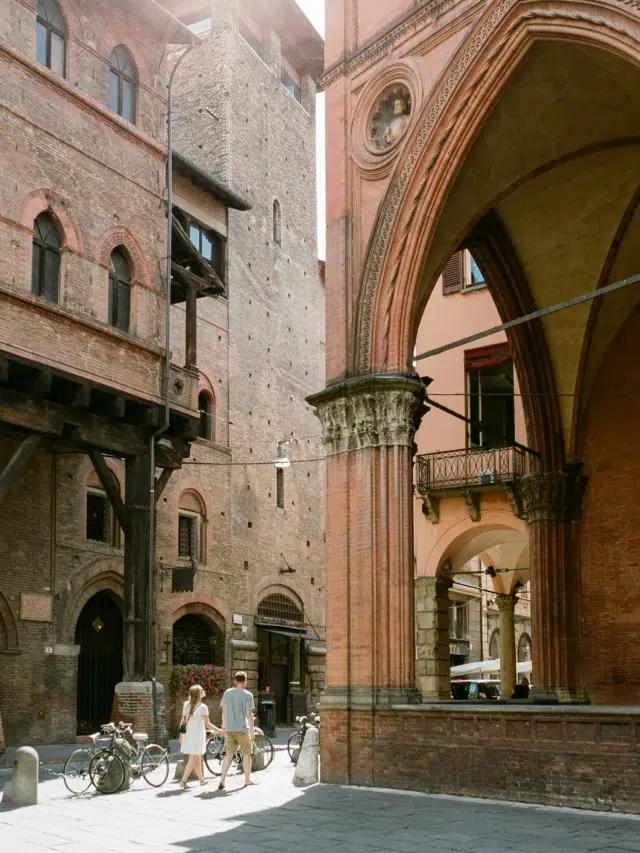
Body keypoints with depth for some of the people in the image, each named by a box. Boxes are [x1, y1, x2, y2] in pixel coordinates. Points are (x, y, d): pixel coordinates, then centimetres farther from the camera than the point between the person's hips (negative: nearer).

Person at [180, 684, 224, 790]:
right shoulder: (202, 707, -11)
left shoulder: (186, 705, 6)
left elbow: (183, 721, 9)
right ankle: (184, 780, -11)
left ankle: (202, 780, 25)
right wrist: (219, 730, 0)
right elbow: (207, 724, -9)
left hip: (188, 736, 6)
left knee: (197, 759, 15)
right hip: (198, 736, -6)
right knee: (193, 760, -4)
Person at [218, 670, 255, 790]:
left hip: (229, 729, 4)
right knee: (246, 754, 12)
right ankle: (247, 779, 21)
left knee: (228, 755, 6)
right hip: (242, 729, -4)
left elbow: (224, 711, 11)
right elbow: (249, 714, -12)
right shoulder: (247, 695, -8)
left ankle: (222, 780, -6)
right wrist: (252, 731, -7)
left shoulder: (227, 693, 5)